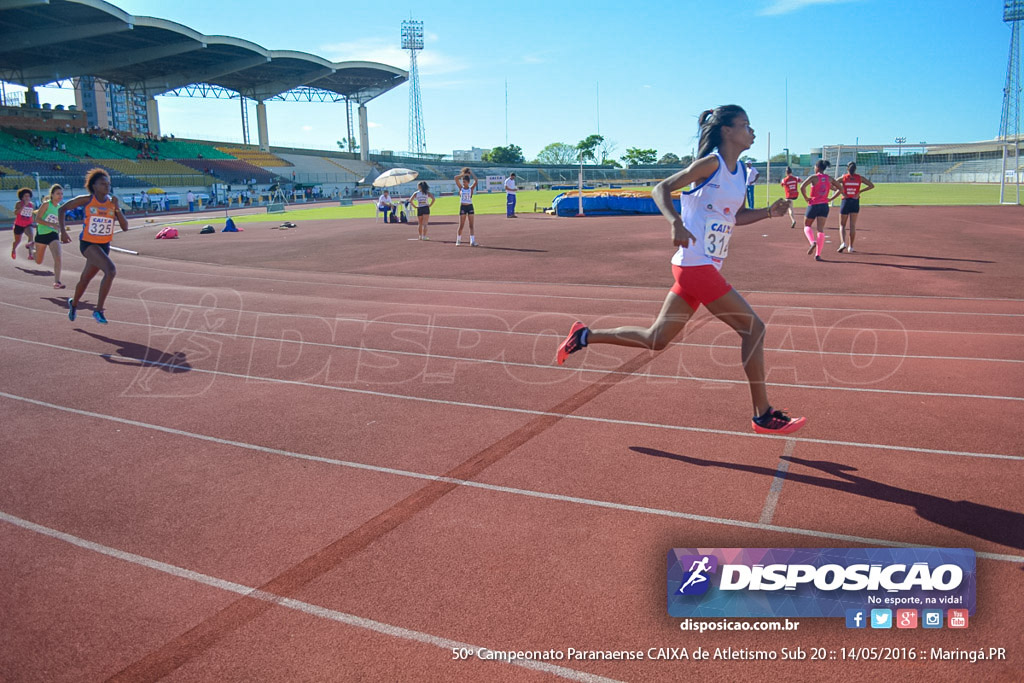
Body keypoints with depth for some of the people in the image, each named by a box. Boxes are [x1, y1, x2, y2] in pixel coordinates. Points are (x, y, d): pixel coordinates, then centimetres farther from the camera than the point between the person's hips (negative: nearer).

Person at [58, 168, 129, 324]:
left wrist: (117, 209, -16)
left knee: (85, 279, 20)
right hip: (88, 243, -5)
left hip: (104, 246, 5)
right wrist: (63, 231, -4)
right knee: (111, 270, -27)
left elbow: (125, 227, -4)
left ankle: (73, 303, 49)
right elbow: (62, 209, 3)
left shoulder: (112, 203, 2)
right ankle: (98, 310, -17)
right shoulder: (86, 200, -7)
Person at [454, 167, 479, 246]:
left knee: (471, 225, -1)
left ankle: (472, 241, -3)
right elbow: (456, 178, -4)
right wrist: (463, 174, 0)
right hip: (462, 207, 0)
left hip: (470, 207, 0)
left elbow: (476, 180, -13)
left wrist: (471, 173, -3)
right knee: (461, 225, 1)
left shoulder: (471, 188, 1)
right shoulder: (461, 188, 3)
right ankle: (458, 240, 13)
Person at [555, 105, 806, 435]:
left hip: (704, 268, 9)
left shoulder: (739, 171, 16)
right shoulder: (711, 163, -9)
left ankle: (584, 336, 22)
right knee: (753, 328, -6)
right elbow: (661, 189, -10)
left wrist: (769, 212, 9)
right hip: (696, 264, -9)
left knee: (656, 339, 12)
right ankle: (763, 416, 3)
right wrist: (676, 222, -27)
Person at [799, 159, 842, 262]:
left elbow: (802, 187, -21)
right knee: (821, 229, 2)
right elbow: (839, 188, 14)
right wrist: (831, 198, 19)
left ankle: (813, 242, -14)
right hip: (824, 205, 4)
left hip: (813, 205, -4)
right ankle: (818, 254, -3)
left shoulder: (813, 177, -9)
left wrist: (806, 198, -9)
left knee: (807, 226, 15)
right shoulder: (829, 178, 6)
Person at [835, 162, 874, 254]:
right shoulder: (860, 178, 2)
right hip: (855, 202, 1)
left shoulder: (843, 178, -2)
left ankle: (843, 243, -16)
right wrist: (860, 191, 2)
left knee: (842, 225, 7)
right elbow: (872, 185, 1)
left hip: (845, 202, -1)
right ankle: (850, 247, 8)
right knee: (853, 226, 7)